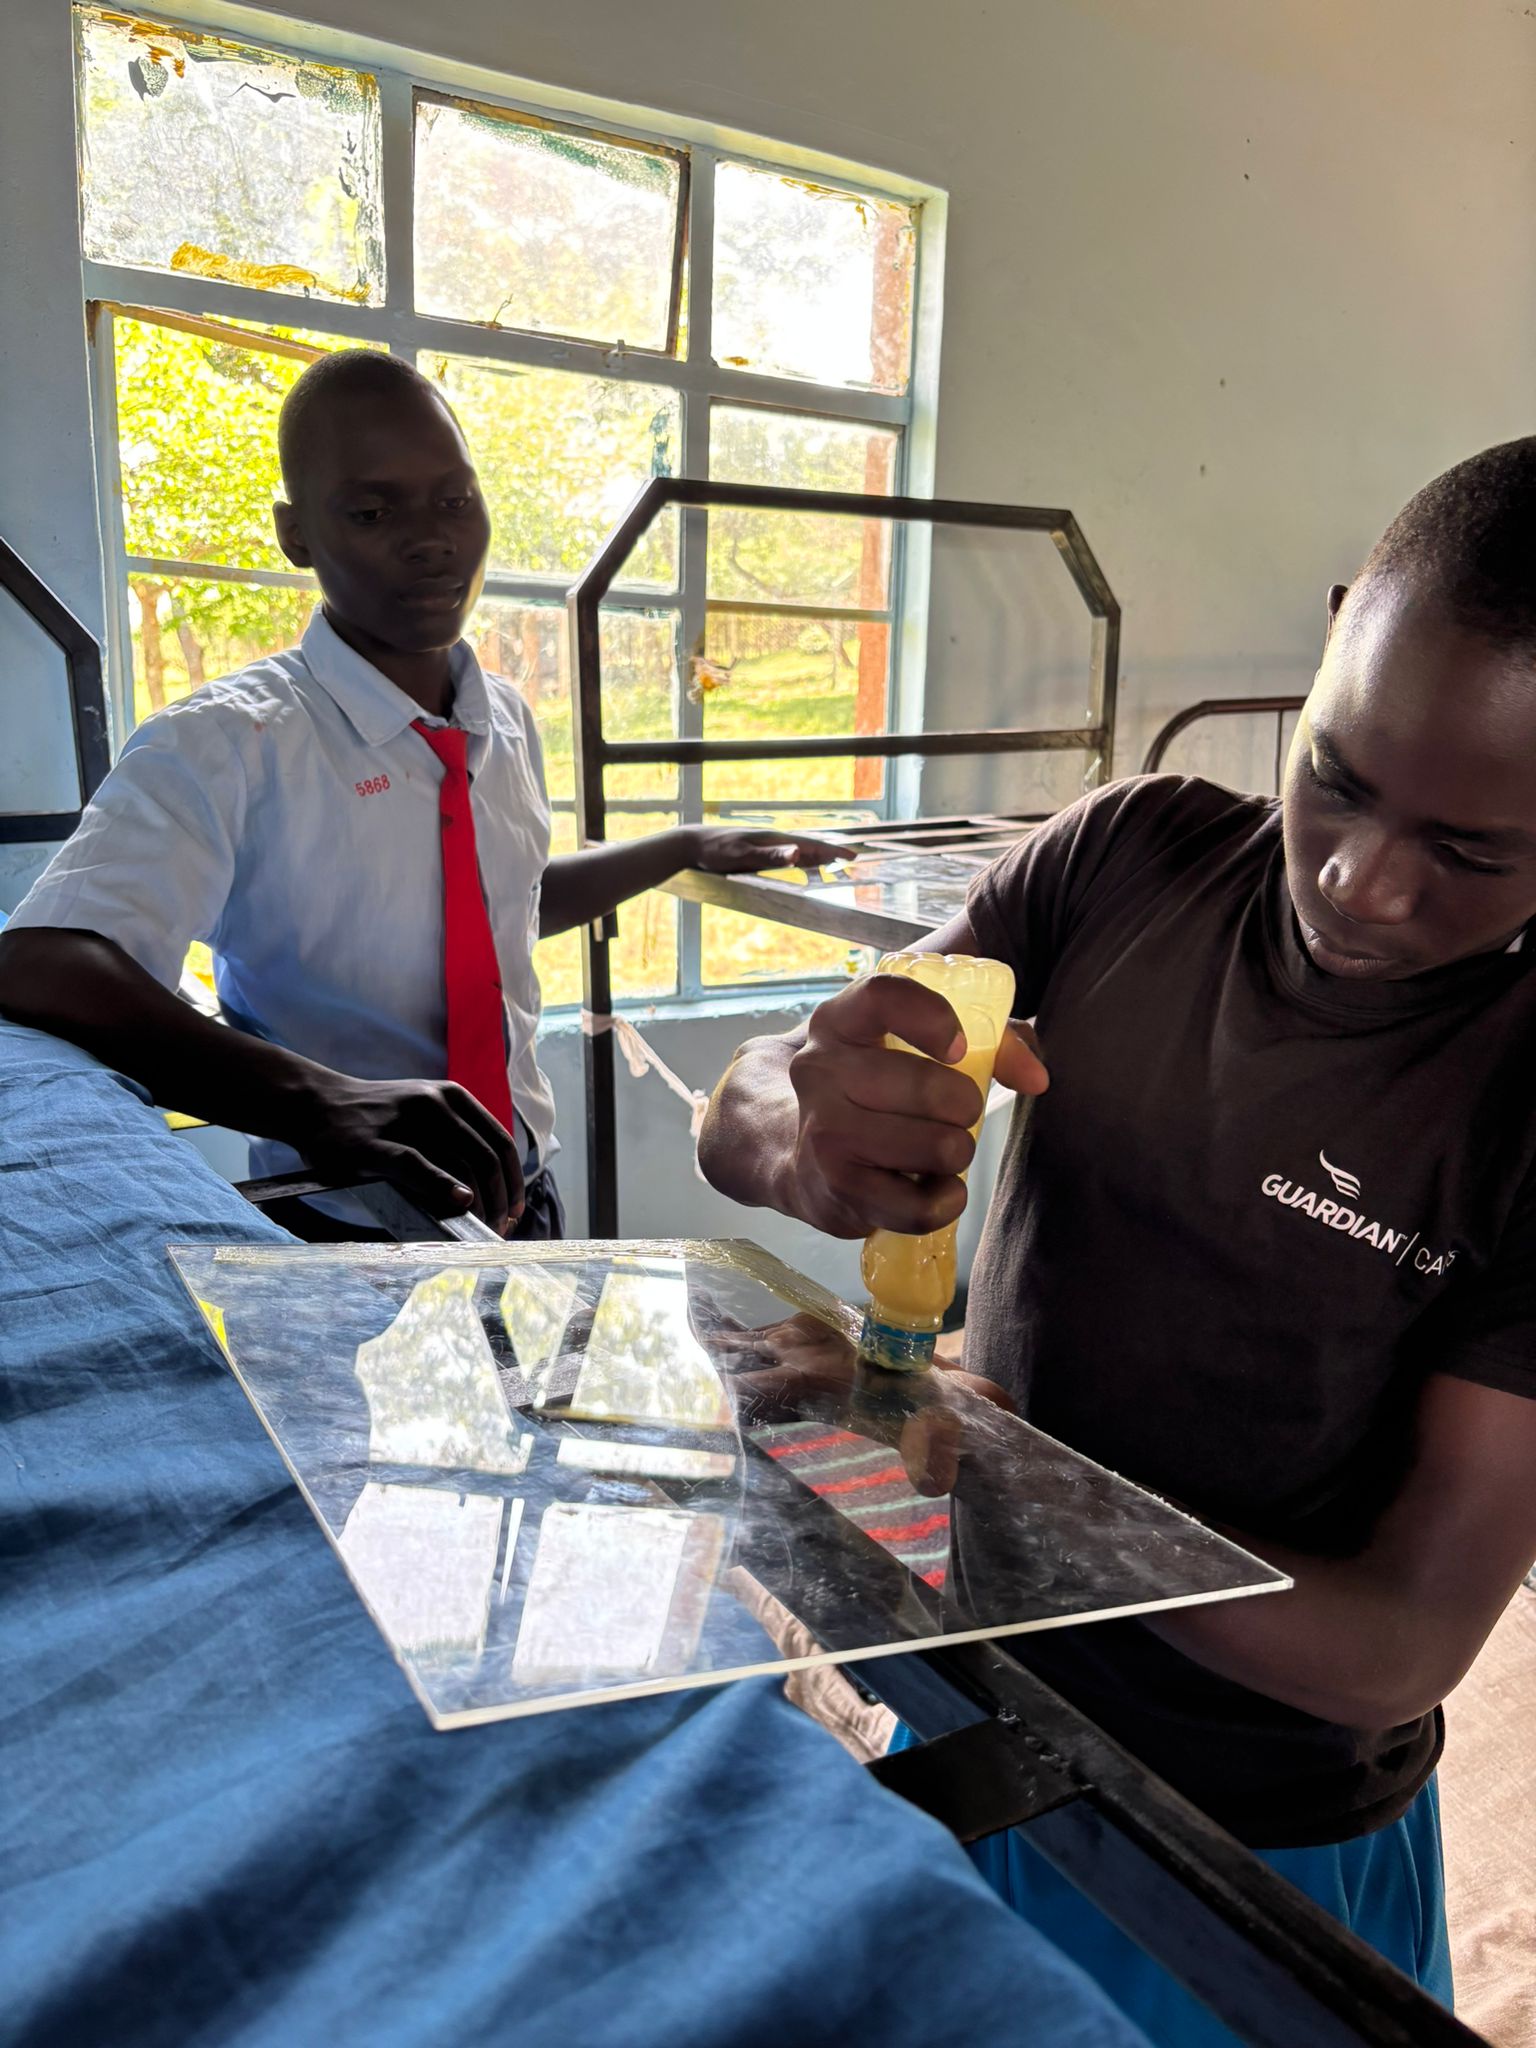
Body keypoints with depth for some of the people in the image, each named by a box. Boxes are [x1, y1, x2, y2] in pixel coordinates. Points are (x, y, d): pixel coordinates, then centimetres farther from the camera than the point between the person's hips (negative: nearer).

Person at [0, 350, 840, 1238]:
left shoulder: (508, 722, 4)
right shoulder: (225, 748, -17)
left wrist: (691, 849, 17)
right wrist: (320, 1099, -44)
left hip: (523, 1200, 5)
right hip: (343, 1228, -4)